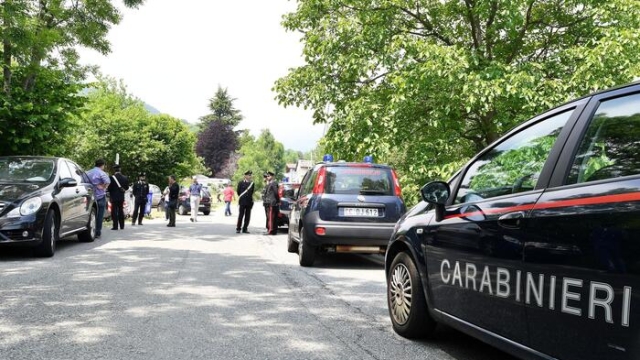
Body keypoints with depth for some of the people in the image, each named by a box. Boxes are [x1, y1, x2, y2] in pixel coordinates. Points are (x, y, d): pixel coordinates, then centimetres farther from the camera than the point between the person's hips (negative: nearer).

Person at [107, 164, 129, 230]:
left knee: (114, 212, -2)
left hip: (114, 197, -5)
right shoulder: (125, 178, 3)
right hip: (121, 197, 5)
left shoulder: (112, 177, -14)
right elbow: (126, 187, 8)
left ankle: (115, 226, -5)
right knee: (121, 211, 14)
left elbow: (109, 188, -13)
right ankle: (122, 226, 17)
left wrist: (107, 190, 7)